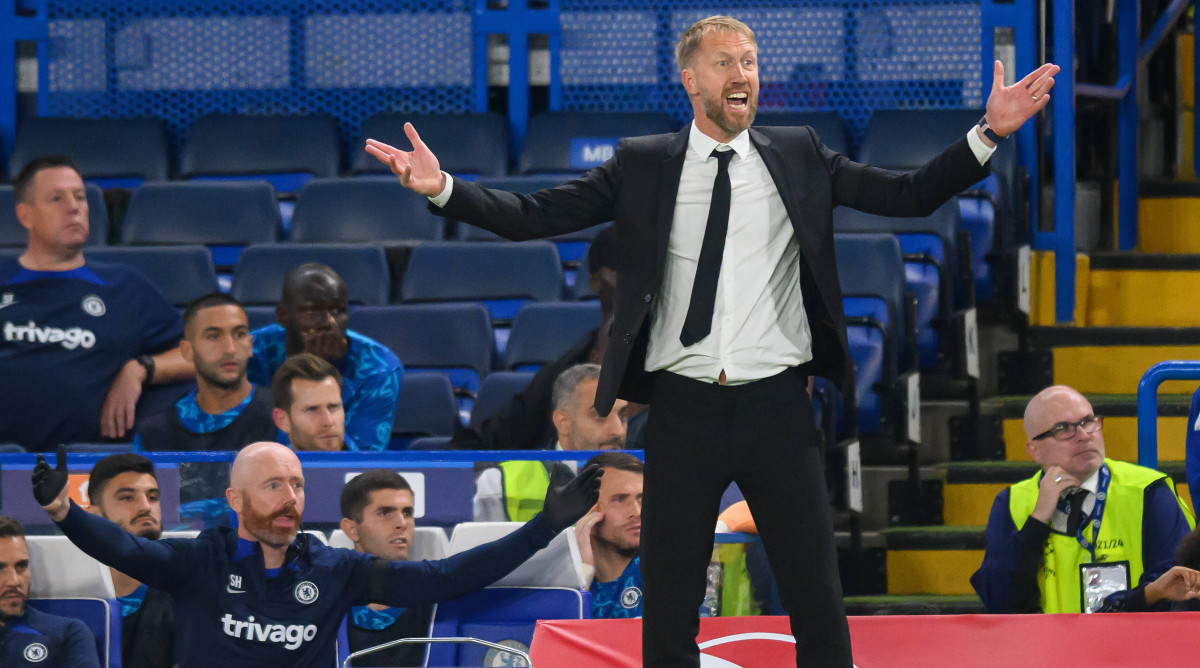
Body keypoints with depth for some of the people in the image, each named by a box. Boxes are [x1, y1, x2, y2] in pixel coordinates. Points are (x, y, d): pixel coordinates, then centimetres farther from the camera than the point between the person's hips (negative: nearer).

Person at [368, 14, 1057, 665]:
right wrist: (442, 187, -13)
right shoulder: (643, 165, 4)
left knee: (818, 601, 1)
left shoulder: (799, 157, 6)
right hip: (684, 410, 0)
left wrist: (989, 134, -7)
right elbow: (535, 216, 1)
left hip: (777, 406, 0)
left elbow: (912, 195, 5)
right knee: (669, 606, 5)